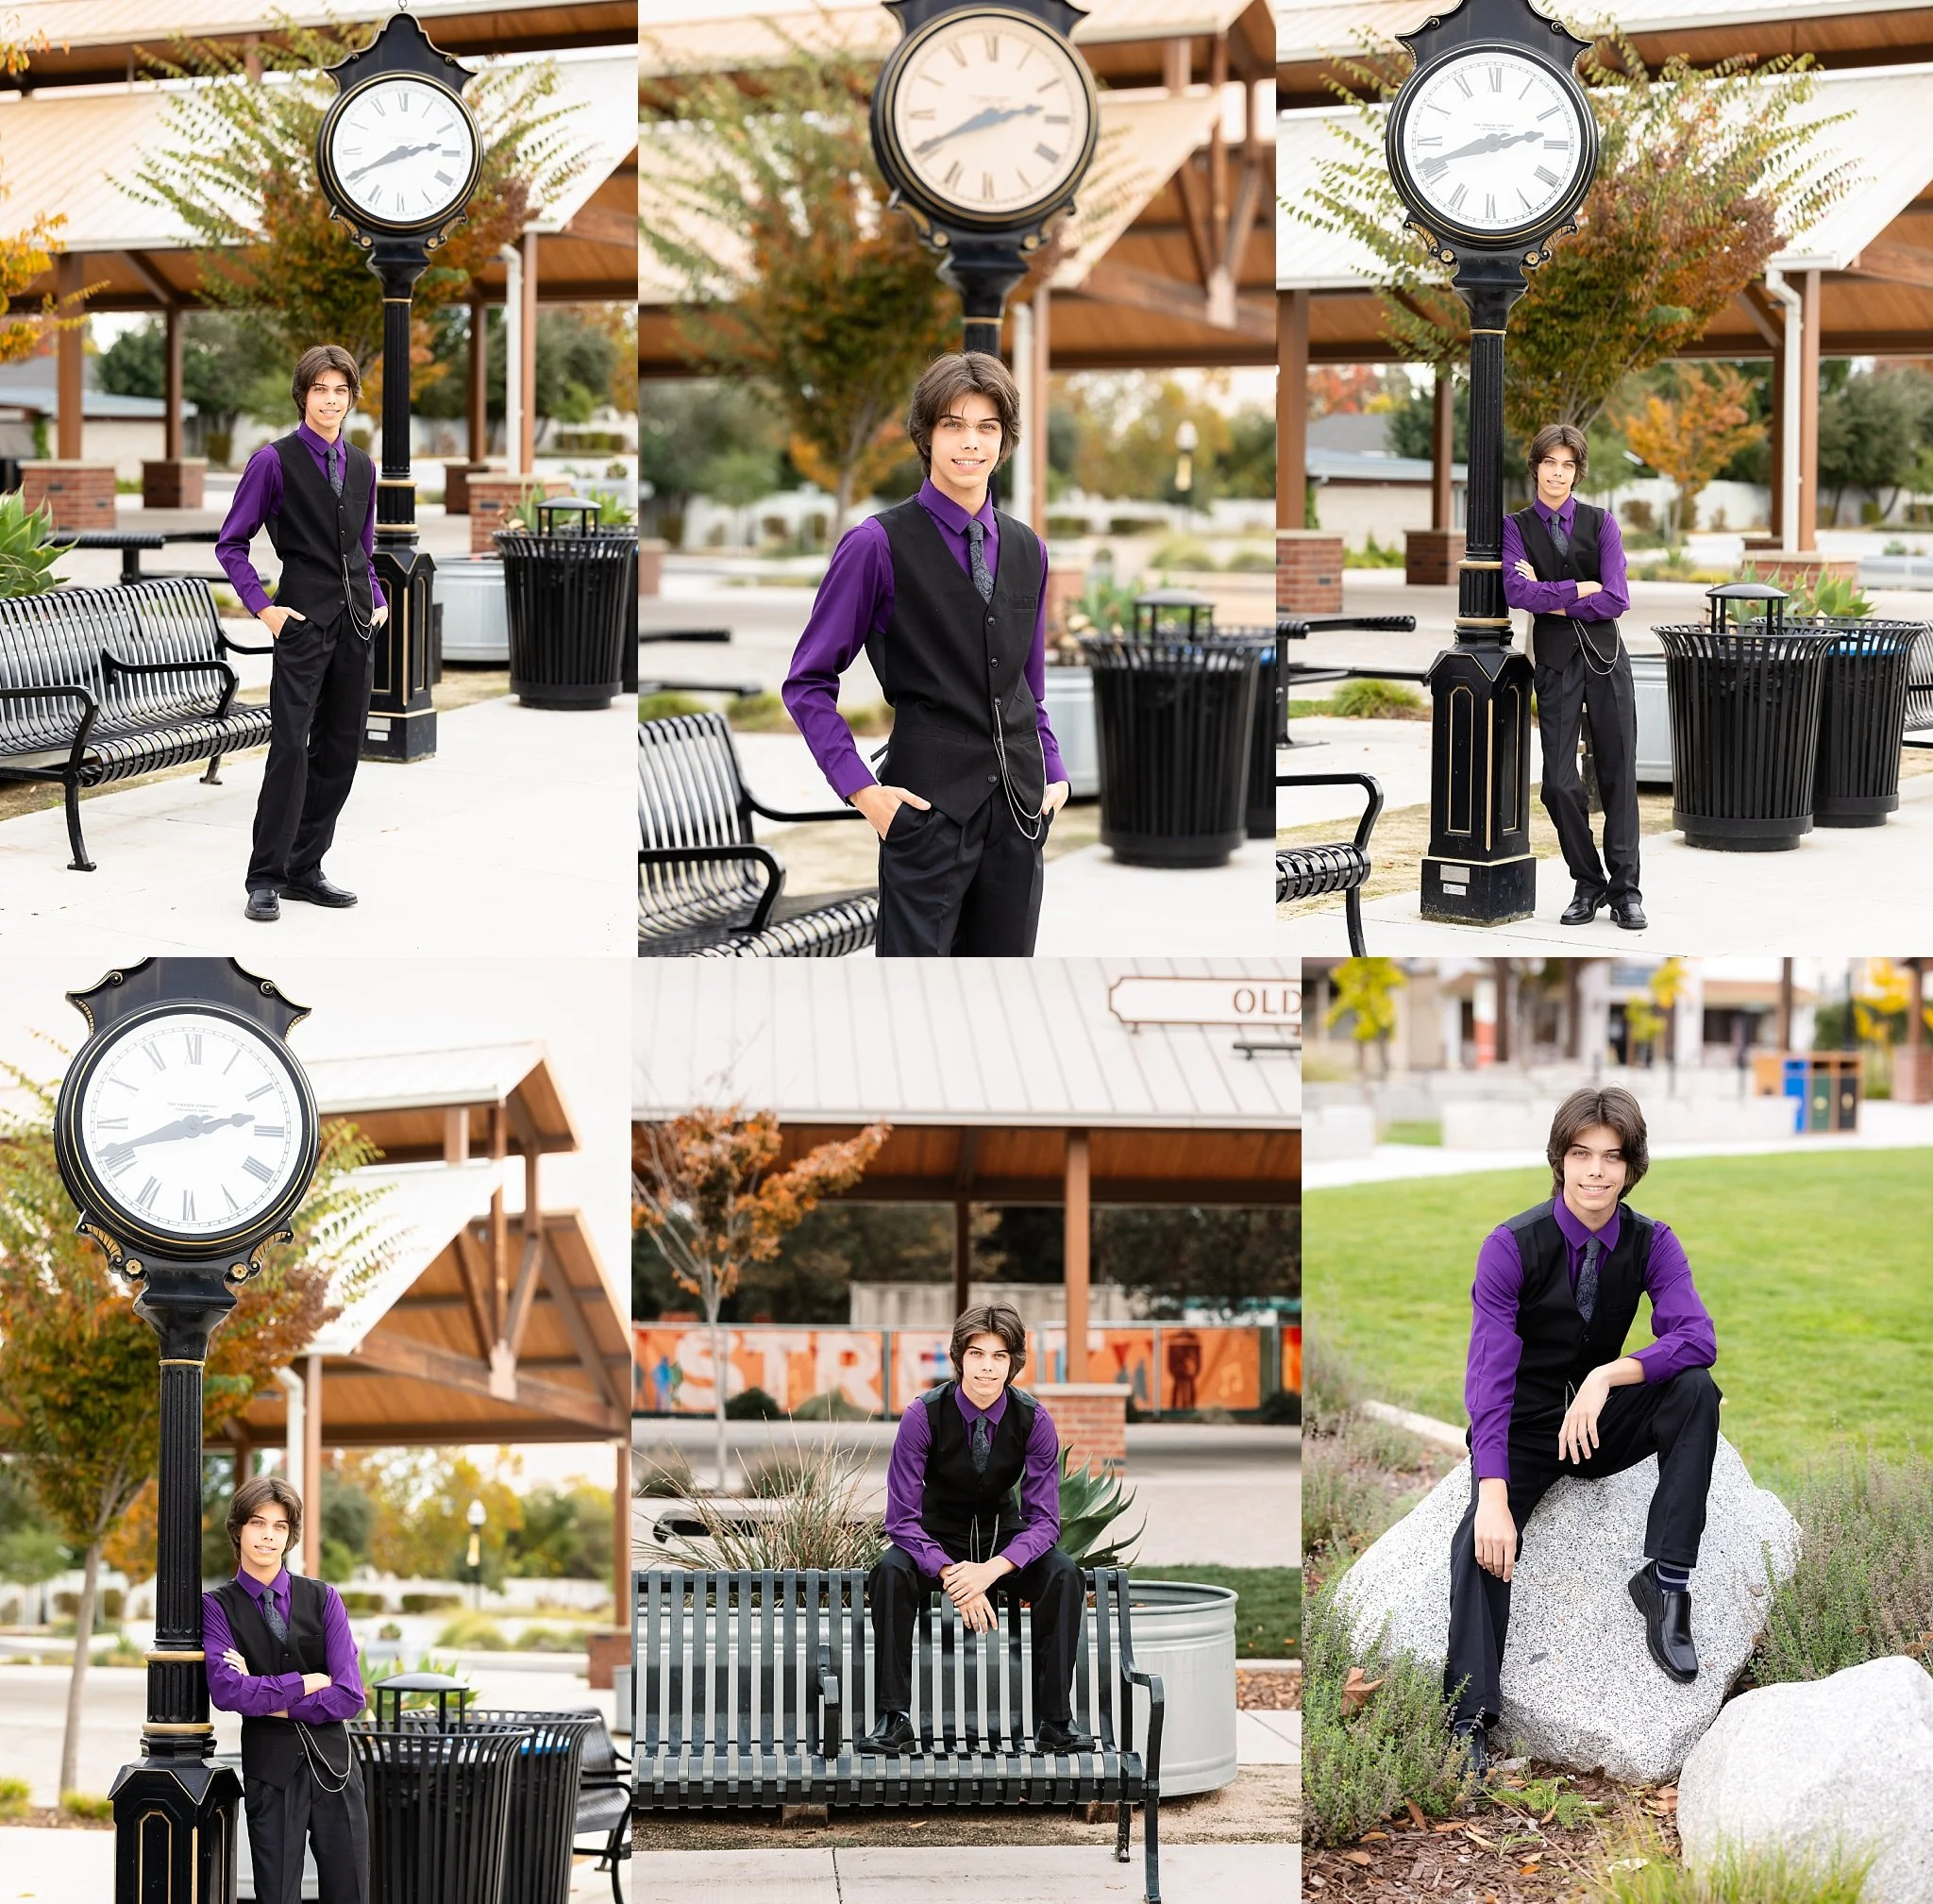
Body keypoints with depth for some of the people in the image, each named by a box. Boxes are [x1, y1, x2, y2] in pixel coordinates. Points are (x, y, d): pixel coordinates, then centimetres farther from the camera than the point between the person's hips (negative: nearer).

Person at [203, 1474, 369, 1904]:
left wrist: (269, 1701, -9)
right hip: (271, 1770, -2)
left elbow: (349, 1696, -4)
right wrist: (307, 1683, -10)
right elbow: (225, 1690, -16)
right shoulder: (218, 1606, 1)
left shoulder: (322, 1599, 5)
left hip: (333, 1767, 2)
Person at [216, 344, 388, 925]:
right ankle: (265, 877, -7)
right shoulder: (275, 461, -5)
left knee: (341, 747, 7)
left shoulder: (361, 466, 13)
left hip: (356, 622, 6)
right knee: (290, 746, -11)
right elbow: (231, 543, -2)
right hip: (304, 620, -6)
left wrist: (378, 599, 10)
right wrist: (262, 607, -10)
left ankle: (305, 869, 16)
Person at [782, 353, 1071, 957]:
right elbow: (808, 683, -3)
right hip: (928, 806, -6)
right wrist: (860, 787, -10)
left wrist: (1054, 772, 9)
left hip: (1020, 806, 6)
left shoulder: (1026, 549, 12)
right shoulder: (879, 545, -7)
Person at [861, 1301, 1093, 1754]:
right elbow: (903, 1518, -19)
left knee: (1064, 1576, -28)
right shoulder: (924, 1416, -19)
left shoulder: (1034, 1421, -14)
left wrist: (993, 1569, -33)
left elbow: (1043, 1519, -13)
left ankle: (1055, 1721, -22)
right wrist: (951, 1576, -35)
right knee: (890, 1573, -33)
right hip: (936, 1537, -1)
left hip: (1004, 1536, 1)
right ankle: (895, 1720, -29)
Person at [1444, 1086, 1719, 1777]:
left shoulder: (1651, 1243, -7)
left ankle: (1666, 1580, -23)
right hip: (1523, 1428, -3)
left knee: (1696, 1390, -25)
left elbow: (1696, 1337, -21)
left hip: (1603, 1426, 3)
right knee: (1482, 1537, -30)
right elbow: (1489, 1372, -25)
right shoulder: (1512, 1247, -17)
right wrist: (1493, 1497, -37)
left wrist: (1608, 1377, -38)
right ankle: (1469, 1724, -34)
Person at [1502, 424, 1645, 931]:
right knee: (1559, 783, -4)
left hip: (1605, 659, 0)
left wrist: (1552, 600, -7)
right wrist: (1582, 590, -12)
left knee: (1618, 776, 0)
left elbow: (1617, 599, -6)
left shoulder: (1601, 523, 5)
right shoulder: (1516, 526, 4)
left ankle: (1625, 890, 6)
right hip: (1555, 662, 0)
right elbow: (1517, 591, -12)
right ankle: (1588, 885, 11)